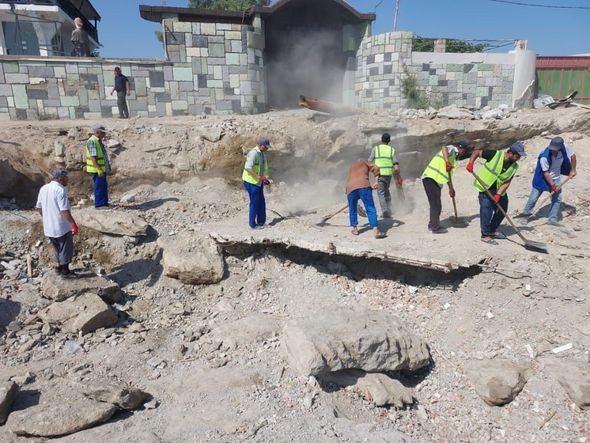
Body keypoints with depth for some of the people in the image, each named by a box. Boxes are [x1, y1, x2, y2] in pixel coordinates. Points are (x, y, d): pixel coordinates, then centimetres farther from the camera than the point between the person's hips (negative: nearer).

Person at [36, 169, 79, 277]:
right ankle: (65, 271, 23)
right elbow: (65, 211, -26)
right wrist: (74, 225, -20)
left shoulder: (43, 188, 5)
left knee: (58, 248, 26)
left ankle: (59, 267, 38)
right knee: (66, 249, 12)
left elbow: (39, 207, 13)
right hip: (62, 227, -7)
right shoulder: (60, 190, -20)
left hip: (48, 227, 7)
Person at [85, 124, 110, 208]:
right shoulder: (92, 141, -17)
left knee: (104, 186, 15)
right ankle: (99, 204, 1)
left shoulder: (98, 141, 15)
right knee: (99, 186, -5)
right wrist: (99, 169, -28)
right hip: (97, 169, -10)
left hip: (102, 169, 10)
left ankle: (104, 203, 24)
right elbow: (93, 157, -24)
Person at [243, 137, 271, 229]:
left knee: (261, 203, 13)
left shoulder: (261, 154, 11)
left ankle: (261, 222, 24)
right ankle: (253, 224, 10)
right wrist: (259, 177, -27)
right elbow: (248, 168, -28)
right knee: (254, 204, -1)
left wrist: (265, 179, 12)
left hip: (258, 182, 9)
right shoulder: (253, 153, -19)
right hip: (251, 182, -9)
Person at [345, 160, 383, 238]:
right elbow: (375, 168, 10)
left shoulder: (351, 168, 40)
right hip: (363, 186, -4)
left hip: (350, 188, 4)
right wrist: (376, 181, 7)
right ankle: (376, 230, -11)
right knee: (370, 209, -3)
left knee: (352, 209, 22)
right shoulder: (364, 162, 28)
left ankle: (354, 228, 26)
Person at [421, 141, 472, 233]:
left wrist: (451, 188, 35)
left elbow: (448, 174, 33)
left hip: (435, 181, 10)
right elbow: (444, 148, -27)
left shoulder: (453, 156, 27)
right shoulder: (452, 149, -1)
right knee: (436, 205, -6)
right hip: (430, 178, -10)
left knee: (436, 205, 18)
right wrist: (447, 162, -37)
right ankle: (436, 228, -1)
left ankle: (432, 225, 30)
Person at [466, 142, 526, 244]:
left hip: (499, 190, 6)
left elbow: (507, 182, -7)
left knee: (502, 210, 10)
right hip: (485, 187, -6)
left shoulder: (514, 167, -5)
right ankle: (485, 235, 0)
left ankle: (492, 231, 29)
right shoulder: (495, 155, -19)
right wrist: (471, 163, -28)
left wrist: (498, 195, -20)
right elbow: (476, 152, -12)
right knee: (486, 210, -10)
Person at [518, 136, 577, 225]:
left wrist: (573, 170, 3)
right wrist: (553, 185, -22)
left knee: (557, 199, 2)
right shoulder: (544, 157, -31)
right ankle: (526, 213, 21)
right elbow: (546, 172, -23)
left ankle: (552, 219, 12)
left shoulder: (564, 147, -21)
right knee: (534, 197, 1)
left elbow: (572, 155, 0)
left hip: (555, 178, 4)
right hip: (542, 178, -4)